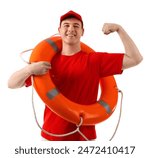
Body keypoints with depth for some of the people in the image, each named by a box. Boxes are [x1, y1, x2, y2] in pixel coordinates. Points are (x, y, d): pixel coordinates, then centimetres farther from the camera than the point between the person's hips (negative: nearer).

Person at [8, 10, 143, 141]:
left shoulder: (95, 60, -2)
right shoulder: (47, 62, 1)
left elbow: (135, 59, -5)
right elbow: (12, 84, -2)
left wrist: (119, 29, -10)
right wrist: (29, 69, -22)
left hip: (84, 136, -1)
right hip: (51, 134, 1)